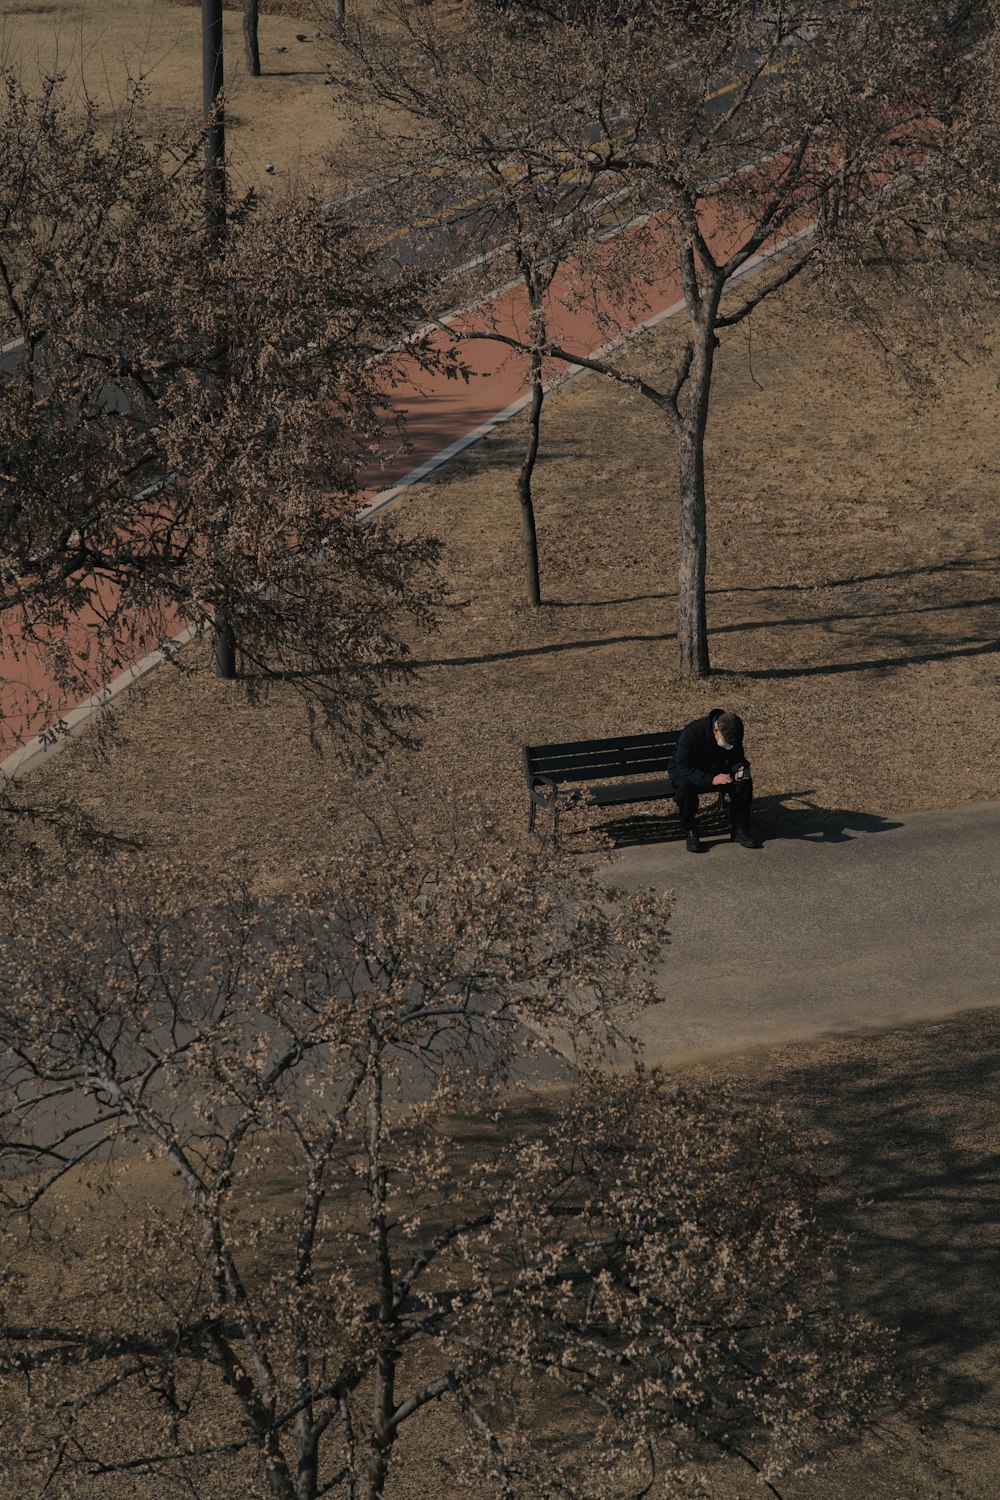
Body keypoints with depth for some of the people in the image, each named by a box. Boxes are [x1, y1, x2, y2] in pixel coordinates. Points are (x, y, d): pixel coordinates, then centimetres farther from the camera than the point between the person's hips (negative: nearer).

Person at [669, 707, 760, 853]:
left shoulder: (733, 734, -16)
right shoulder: (691, 732, -32)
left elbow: (737, 757, 0)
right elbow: (683, 767, -34)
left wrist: (739, 768, -25)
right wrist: (711, 780, -46)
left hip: (716, 770, 5)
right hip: (685, 773, -5)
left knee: (744, 782, -20)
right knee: (686, 786, -39)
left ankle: (739, 829, -7)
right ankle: (690, 833, -20)